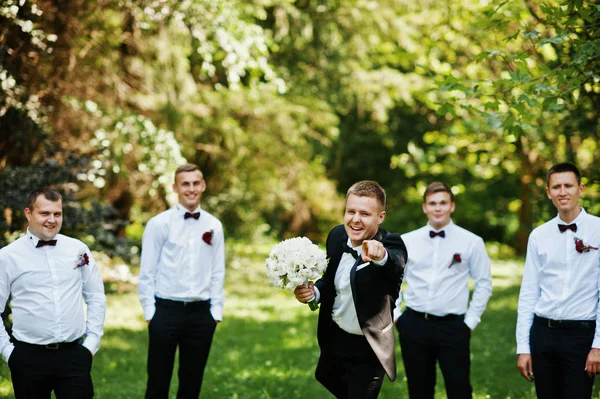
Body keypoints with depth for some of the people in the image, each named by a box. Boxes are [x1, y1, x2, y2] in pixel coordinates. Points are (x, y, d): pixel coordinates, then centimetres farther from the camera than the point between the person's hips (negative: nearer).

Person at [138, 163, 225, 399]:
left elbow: (218, 273, 7)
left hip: (201, 313, 3)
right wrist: (150, 313, -5)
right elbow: (147, 272, -3)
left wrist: (216, 312, 3)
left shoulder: (214, 226, 6)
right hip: (166, 311, -3)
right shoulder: (159, 224, -3)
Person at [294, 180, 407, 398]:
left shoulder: (391, 245, -28)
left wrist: (381, 255, -74)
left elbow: (396, 264, -52)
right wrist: (314, 291, -14)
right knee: (326, 377, 30)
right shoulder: (337, 235, -10)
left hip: (367, 348, -6)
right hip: (334, 337, 7)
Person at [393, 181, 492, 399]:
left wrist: (471, 320, -1)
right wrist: (395, 314, 6)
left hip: (453, 326, -2)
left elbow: (484, 283, 3)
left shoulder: (471, 242, -1)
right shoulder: (407, 241, 4)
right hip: (413, 324, 2)